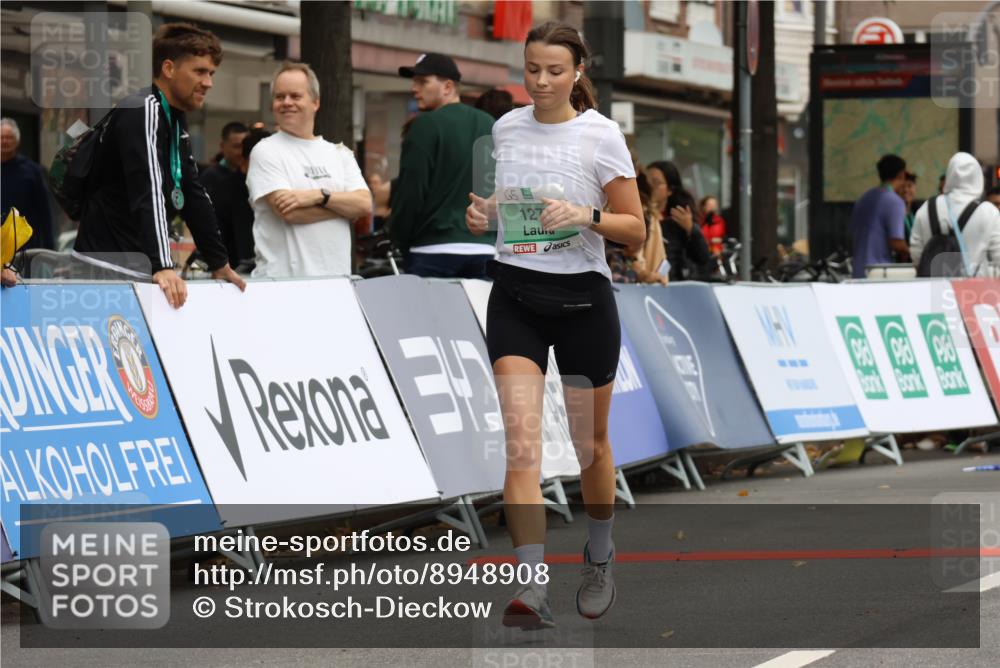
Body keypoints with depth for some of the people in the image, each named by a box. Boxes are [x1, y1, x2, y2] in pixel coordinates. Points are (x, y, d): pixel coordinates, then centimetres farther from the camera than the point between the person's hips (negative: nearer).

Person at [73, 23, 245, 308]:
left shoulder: (177, 120, 16)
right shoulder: (142, 113, -15)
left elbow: (193, 195, 20)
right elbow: (148, 195, -28)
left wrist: (220, 263, 17)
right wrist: (162, 267, -38)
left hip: (139, 268, 9)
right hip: (108, 266, -9)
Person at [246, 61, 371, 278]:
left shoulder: (339, 154, 15)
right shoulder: (266, 152, 0)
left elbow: (364, 204, 2)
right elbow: (288, 211, -11)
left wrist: (320, 196, -13)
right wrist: (343, 204, -1)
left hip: (336, 276, 4)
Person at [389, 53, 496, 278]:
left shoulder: (427, 125, -7)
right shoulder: (490, 125, 11)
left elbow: (411, 190, -9)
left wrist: (398, 239, 2)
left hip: (434, 252, -6)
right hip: (484, 251, 6)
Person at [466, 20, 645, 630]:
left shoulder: (601, 134, -5)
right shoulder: (506, 127, 7)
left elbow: (636, 230, -4)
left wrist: (586, 217, -22)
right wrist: (482, 214, -1)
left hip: (582, 298, -2)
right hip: (515, 295, 2)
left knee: (591, 444, 11)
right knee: (522, 443, -13)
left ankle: (600, 560, 37)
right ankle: (534, 589, -21)